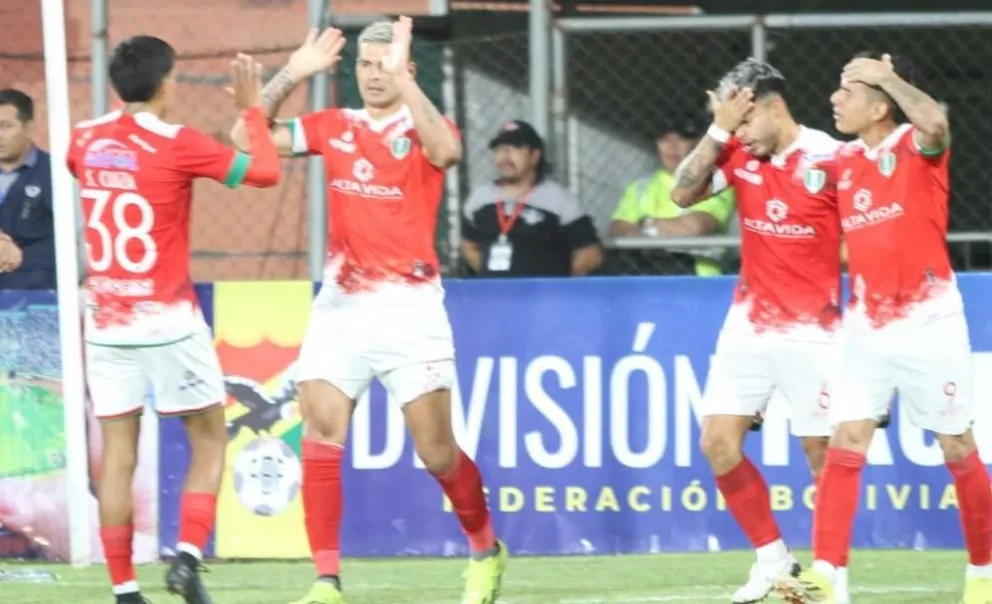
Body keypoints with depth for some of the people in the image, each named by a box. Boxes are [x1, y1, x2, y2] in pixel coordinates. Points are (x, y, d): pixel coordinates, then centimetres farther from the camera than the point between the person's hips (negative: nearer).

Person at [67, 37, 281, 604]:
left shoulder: (86, 139, 3)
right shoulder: (177, 144, -11)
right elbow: (265, 172, -8)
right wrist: (252, 108, 5)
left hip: (105, 321, 4)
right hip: (168, 322, -4)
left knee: (118, 453, 5)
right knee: (210, 440, 9)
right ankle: (188, 557, -8)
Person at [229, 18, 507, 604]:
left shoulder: (422, 126, -2)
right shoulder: (335, 128, 8)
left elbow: (446, 150, -27)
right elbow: (248, 138, 4)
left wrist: (402, 77, -28)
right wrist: (291, 75, -4)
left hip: (409, 307, -3)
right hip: (340, 303, 3)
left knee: (437, 451, 1)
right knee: (320, 436, -10)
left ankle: (487, 550, 26)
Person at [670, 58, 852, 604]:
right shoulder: (739, 154, 1)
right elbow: (683, 193, -9)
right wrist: (718, 130, -15)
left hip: (812, 333, -5)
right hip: (747, 327, 5)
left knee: (822, 454, 0)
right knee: (718, 445, 0)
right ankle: (772, 557, 13)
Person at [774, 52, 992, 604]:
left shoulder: (916, 146, -10)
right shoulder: (844, 162, 8)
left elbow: (935, 123, -36)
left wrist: (886, 76, -27)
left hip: (928, 323, -5)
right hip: (868, 326, 5)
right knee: (845, 445, -7)